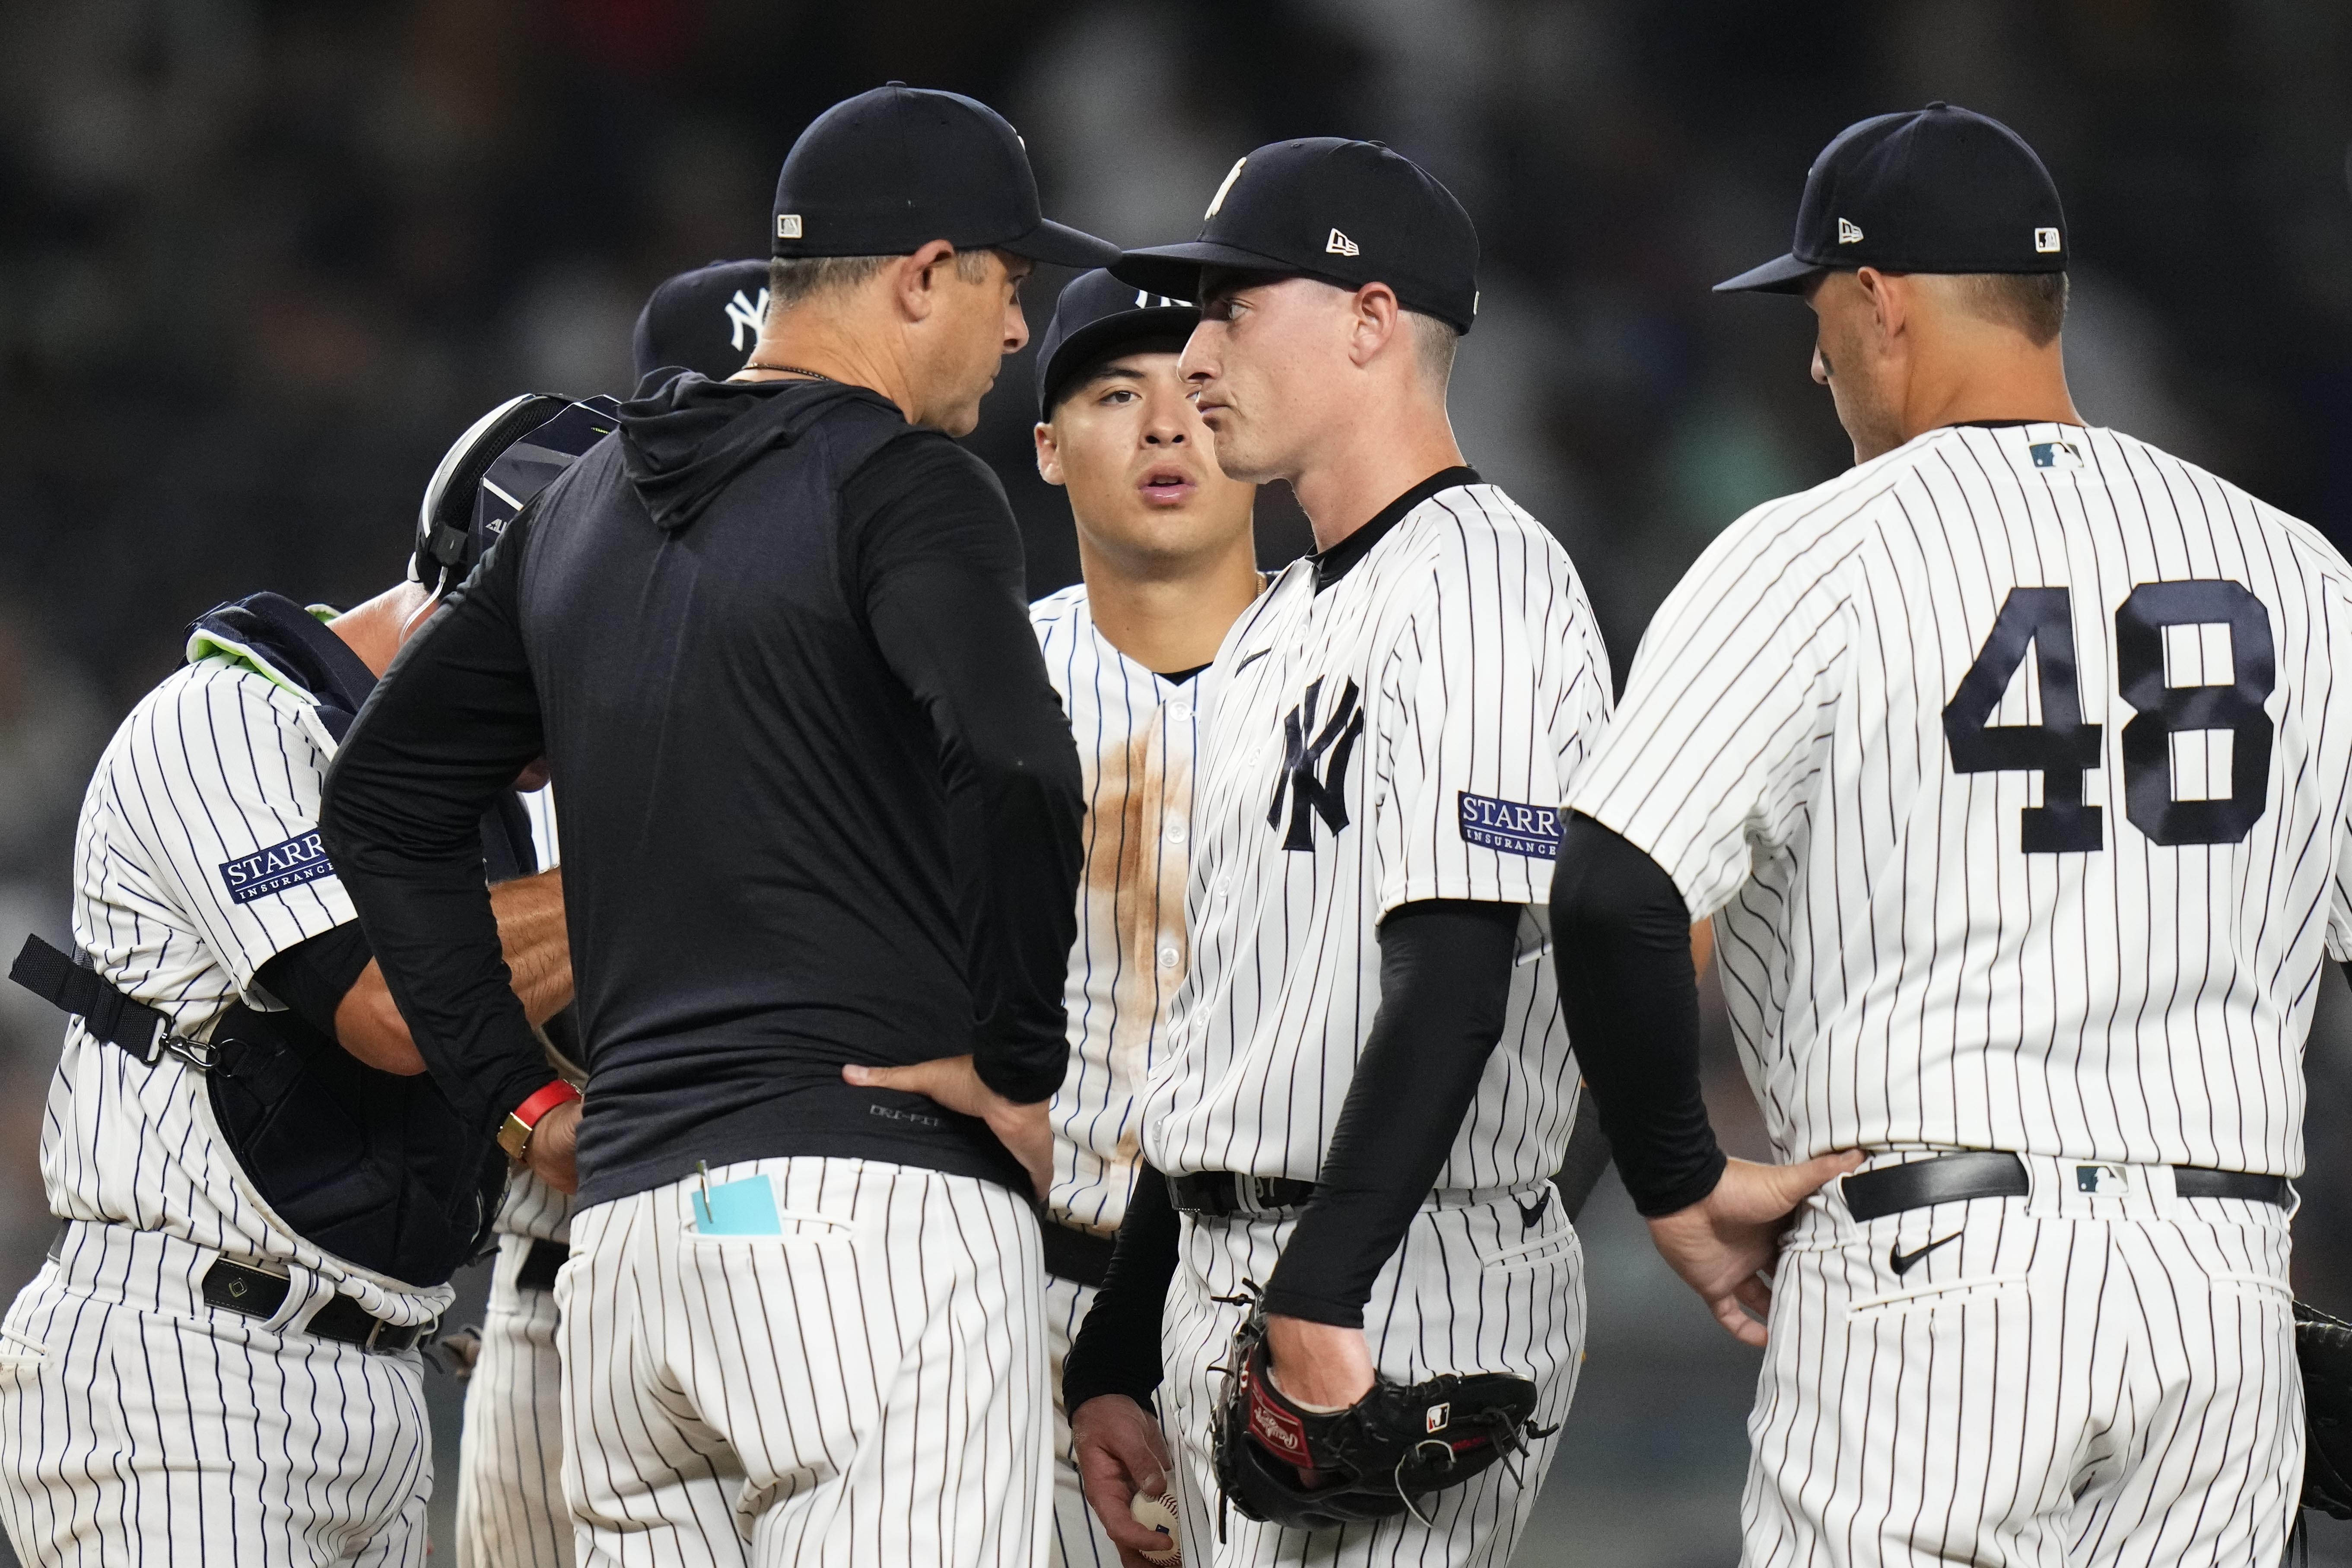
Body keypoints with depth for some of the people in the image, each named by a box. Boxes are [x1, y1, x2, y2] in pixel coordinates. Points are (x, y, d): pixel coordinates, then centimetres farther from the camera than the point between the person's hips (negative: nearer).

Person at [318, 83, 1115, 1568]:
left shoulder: (592, 503, 20)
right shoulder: (906, 488, -4)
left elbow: (378, 795, 25)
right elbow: (1012, 762, -23)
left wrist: (520, 1090, 22)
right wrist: (1018, 1059, -11)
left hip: (627, 1223, 8)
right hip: (880, 1204, -8)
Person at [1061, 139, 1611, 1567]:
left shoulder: (1475, 584, -10)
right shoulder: (1285, 626, 22)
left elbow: (1460, 967, -21)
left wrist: (1325, 1294, -27)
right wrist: (1120, 1353, 20)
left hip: (1400, 1289, -10)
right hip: (1224, 1287, 10)